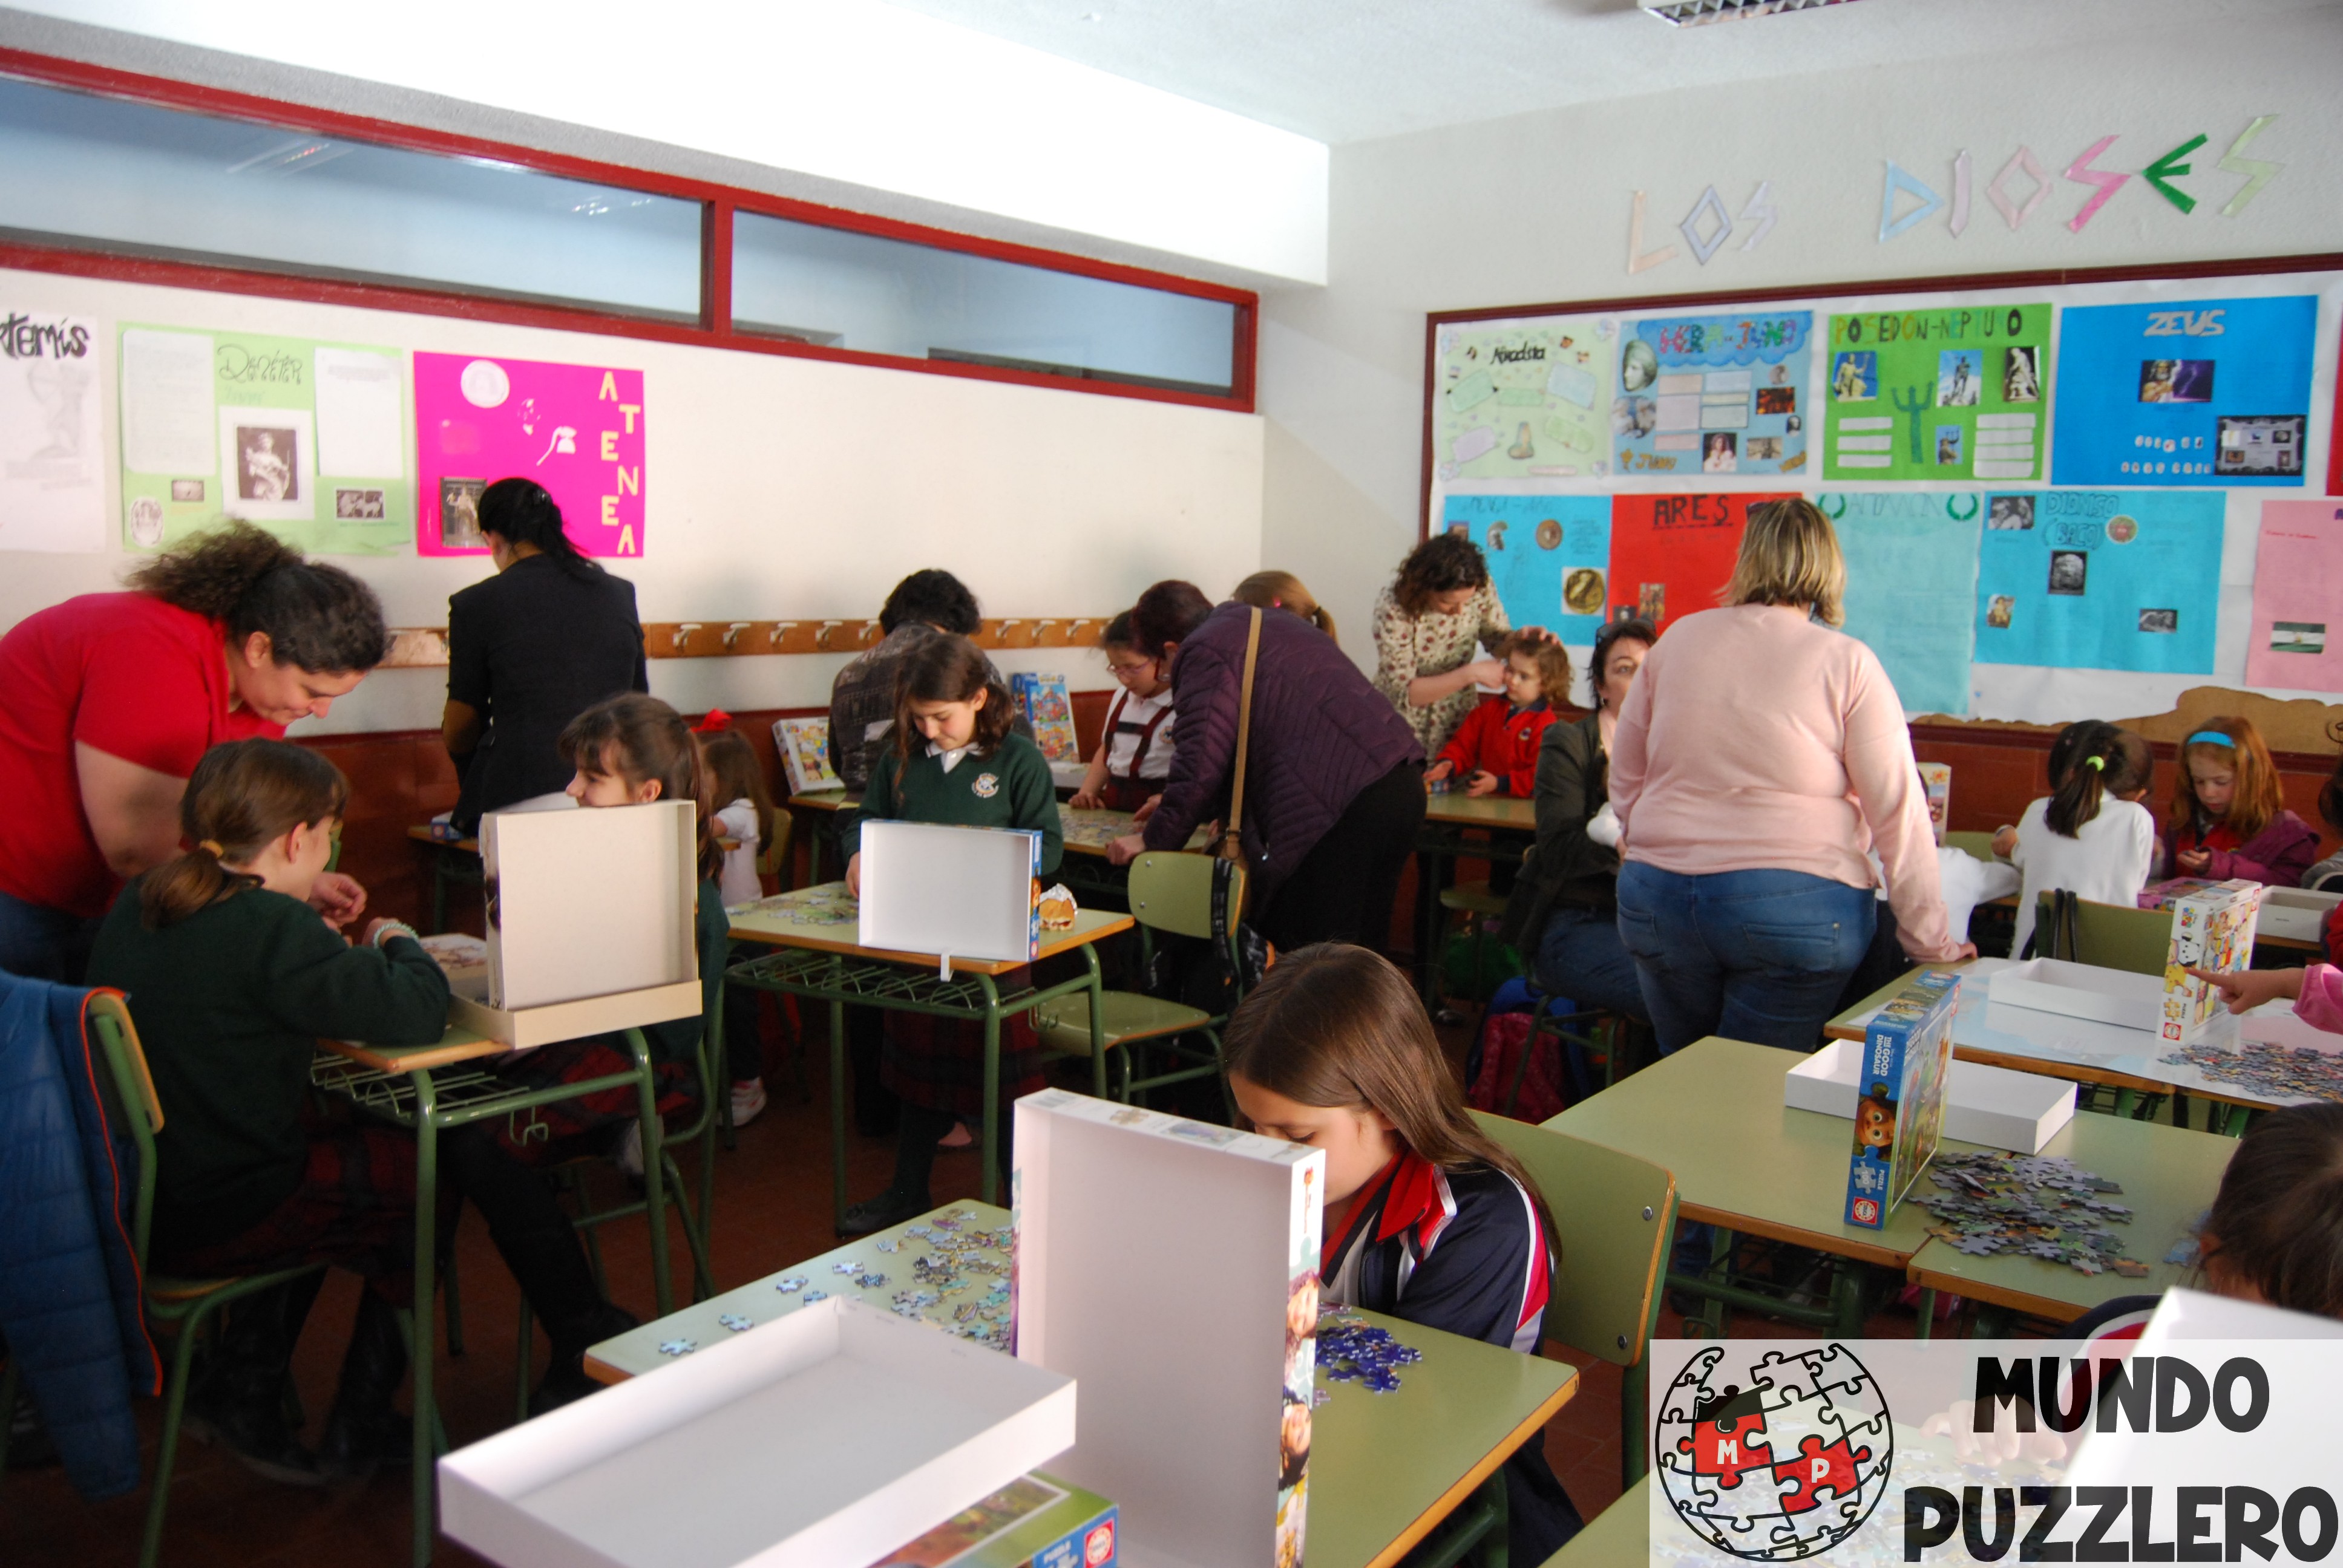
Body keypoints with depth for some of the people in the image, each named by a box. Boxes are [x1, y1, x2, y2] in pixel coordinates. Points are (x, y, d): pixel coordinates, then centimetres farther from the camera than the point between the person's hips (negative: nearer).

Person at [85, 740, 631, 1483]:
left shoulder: (139, 903, 4)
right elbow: (418, 1013, -24)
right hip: (216, 1217, -9)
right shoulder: (269, 927, -23)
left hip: (131, 1199, 9)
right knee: (446, 1164, 8)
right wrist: (400, 943, -4)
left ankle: (242, 1393, 27)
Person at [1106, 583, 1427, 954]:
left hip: (1344, 805, -10)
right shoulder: (1263, 622, 28)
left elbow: (1201, 766, -11)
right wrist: (1173, 808, 41)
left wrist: (1154, 838, 3)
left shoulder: (1204, 650, -2)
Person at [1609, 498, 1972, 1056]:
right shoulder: (1848, 664, -5)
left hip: (1659, 899, 3)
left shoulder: (1678, 640, 5)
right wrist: (1931, 943, 1)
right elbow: (1899, 812, -6)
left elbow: (1625, 779, 12)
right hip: (1795, 908, -3)